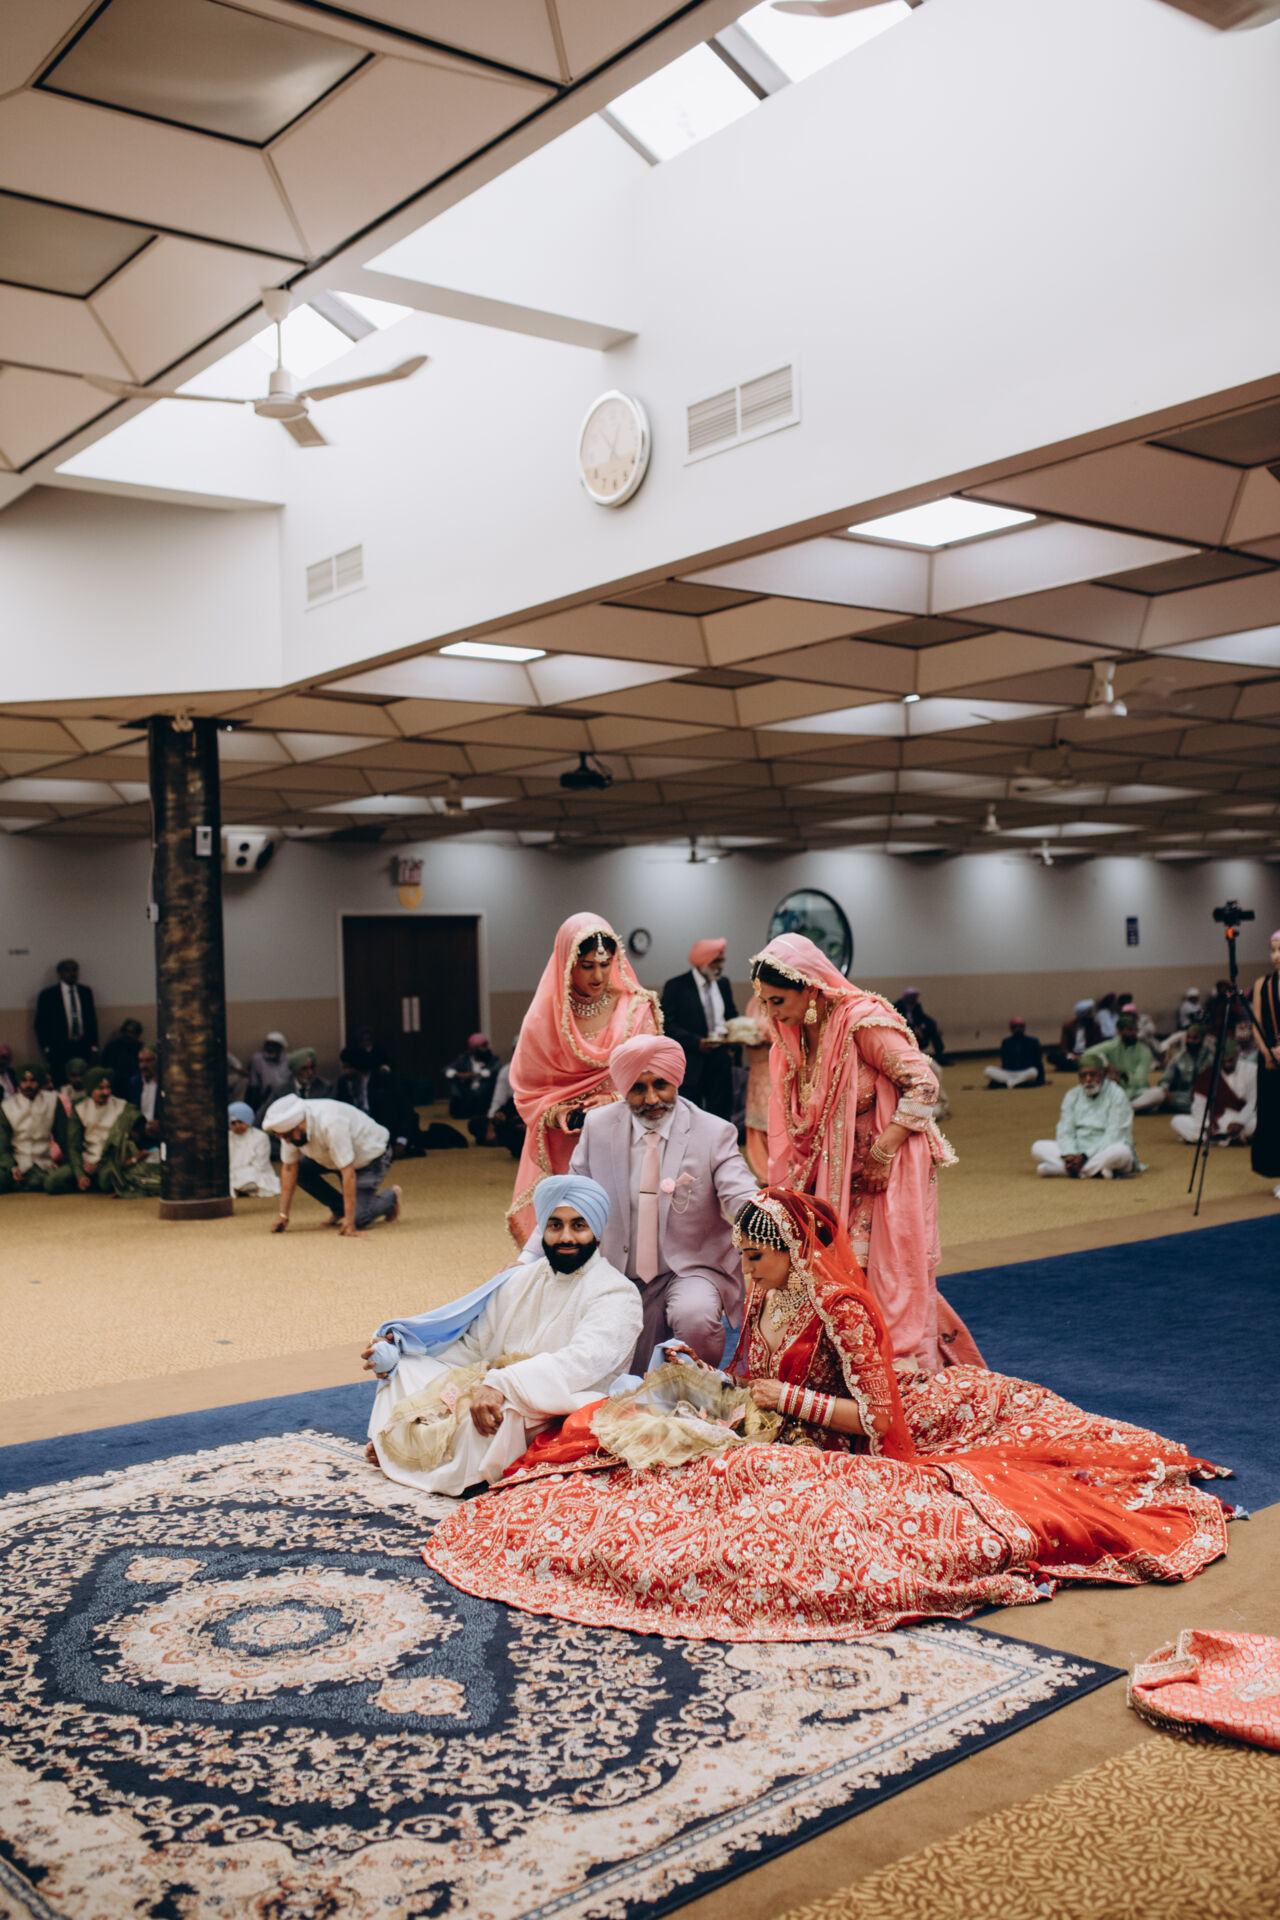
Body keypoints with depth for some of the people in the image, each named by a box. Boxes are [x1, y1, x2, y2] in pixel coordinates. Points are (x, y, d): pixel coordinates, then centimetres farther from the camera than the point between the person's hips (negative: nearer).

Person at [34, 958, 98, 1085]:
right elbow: (41, 1024, 2)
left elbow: (92, 1019, 14)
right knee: (60, 1086, -7)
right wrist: (46, 1048, -4)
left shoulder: (86, 992, 12)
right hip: (59, 1049, -3)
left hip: (83, 1047, 3)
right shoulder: (47, 994, 1)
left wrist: (93, 1045, 7)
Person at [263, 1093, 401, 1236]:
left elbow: (348, 1173, -39)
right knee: (300, 1168, -14)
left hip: (371, 1155, -7)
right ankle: (339, 1209, 5)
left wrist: (350, 1223, -38)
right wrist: (283, 1216, -14)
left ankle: (391, 1197, 14)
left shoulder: (330, 1124, -40)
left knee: (358, 1218, -16)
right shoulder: (289, 1127, -19)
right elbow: (289, 1169, -11)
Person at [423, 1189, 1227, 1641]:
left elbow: (875, 1418, -21)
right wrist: (715, 1388, 0)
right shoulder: (767, 1299, 8)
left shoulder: (842, 1310, -19)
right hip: (762, 1446, 10)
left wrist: (784, 1399, -20)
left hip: (832, 1460, -10)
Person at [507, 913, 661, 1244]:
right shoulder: (545, 1018, 2)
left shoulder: (636, 1009, 3)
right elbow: (527, 1092, 6)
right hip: (563, 1149, 0)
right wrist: (558, 1114, -12)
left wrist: (617, 1101, -13)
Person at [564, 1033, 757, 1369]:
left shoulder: (714, 1133, -7)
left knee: (695, 1317, -33)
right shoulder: (597, 1126, 1)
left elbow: (742, 1200, -17)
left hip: (690, 1271, -3)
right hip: (617, 1277, 3)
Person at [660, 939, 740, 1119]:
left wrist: (731, 1042, 5)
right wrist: (697, 1043, -16)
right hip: (691, 1062, -5)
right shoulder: (676, 986, -4)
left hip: (720, 1062, 5)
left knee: (721, 1113, 3)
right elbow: (667, 1025, -8)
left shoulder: (723, 984, 12)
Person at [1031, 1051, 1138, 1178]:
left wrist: (1084, 1157, -23)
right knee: (1038, 1147, -16)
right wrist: (1069, 1155, -19)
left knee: (1121, 1151, -37)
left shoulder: (1117, 1095, -5)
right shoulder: (1072, 1095, 10)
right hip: (1076, 1151, 5)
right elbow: (1065, 1131, 3)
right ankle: (1095, 1171, -31)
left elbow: (1113, 1136, -14)